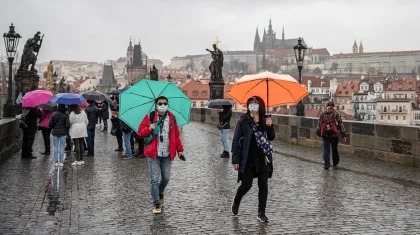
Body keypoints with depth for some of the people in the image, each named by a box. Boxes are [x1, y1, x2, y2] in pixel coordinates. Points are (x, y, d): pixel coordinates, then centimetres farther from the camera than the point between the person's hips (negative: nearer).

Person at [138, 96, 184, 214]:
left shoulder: (172, 118, 6)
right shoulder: (149, 117, -1)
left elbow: (176, 135, 10)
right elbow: (140, 131, 0)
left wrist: (180, 149, 6)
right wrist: (149, 129, -20)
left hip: (167, 154, 3)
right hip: (153, 153, -3)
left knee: (166, 178, 9)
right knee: (154, 179, -3)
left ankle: (160, 193, 40)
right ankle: (156, 204, 7)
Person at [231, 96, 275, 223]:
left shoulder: (264, 120, 6)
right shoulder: (244, 121, -5)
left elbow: (271, 138, 10)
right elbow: (236, 140, -7)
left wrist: (270, 126, -9)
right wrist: (235, 159, -12)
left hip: (263, 159, 4)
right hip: (248, 159, -3)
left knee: (263, 186, 5)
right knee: (246, 185, 2)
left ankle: (261, 213, 16)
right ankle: (236, 201, 33)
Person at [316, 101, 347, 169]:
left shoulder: (322, 114, 6)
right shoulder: (336, 114, -1)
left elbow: (319, 125, 9)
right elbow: (341, 125, -2)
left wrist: (318, 134, 20)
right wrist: (343, 135, 0)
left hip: (325, 135, 1)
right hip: (334, 135, -1)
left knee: (326, 150, 3)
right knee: (335, 149, 14)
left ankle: (327, 164, -6)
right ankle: (335, 163, 29)